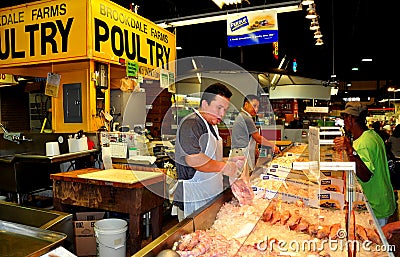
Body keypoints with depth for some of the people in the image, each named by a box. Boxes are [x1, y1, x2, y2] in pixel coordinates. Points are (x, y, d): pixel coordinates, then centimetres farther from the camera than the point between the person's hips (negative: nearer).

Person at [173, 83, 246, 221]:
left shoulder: (212, 126, 17)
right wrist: (224, 167, -16)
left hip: (212, 196, 9)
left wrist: (228, 162, 8)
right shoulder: (190, 124, -14)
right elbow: (193, 159, -26)